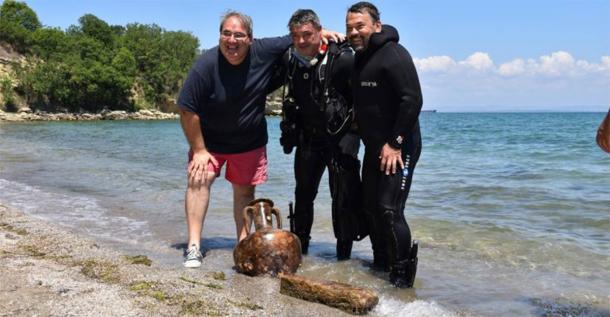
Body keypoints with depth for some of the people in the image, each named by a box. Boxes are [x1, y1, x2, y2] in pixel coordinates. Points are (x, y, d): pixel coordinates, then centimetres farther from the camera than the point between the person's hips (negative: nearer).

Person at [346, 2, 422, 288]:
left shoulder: (393, 54, -15)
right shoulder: (358, 59, 12)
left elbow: (412, 100, -21)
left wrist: (396, 143, -22)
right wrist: (368, 140, 11)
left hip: (398, 148, -9)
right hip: (373, 148, 9)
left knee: (389, 210, -12)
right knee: (370, 207, 13)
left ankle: (403, 276, 0)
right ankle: (381, 262, 28)